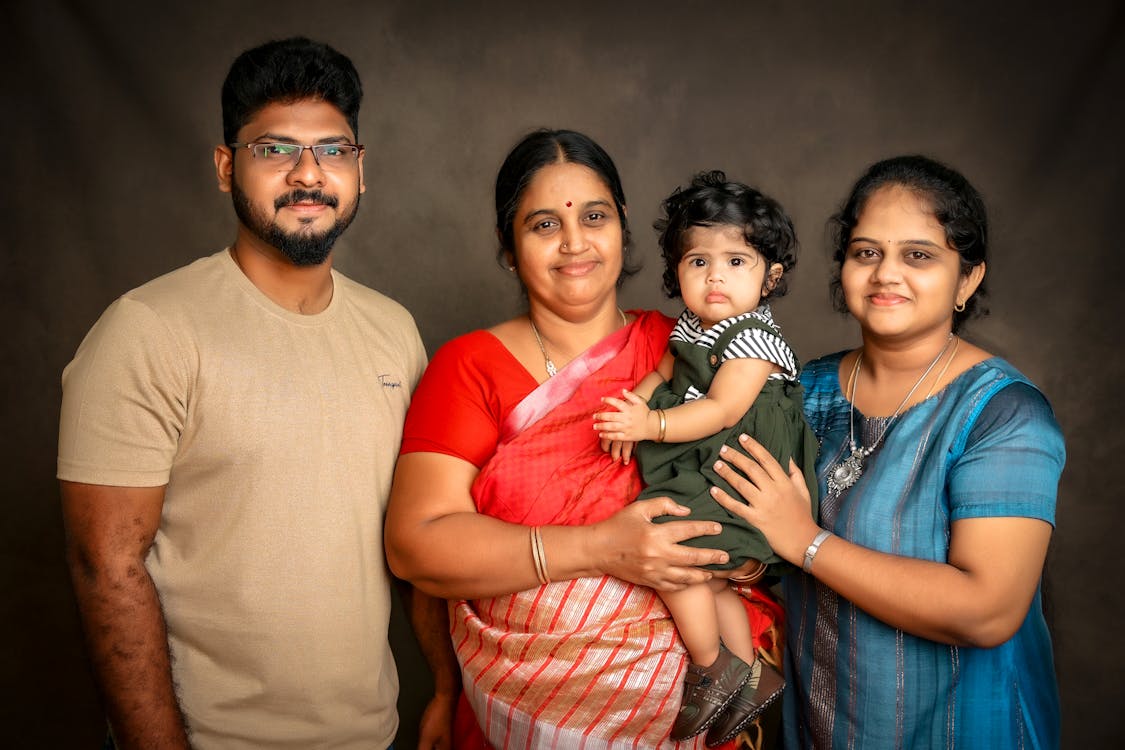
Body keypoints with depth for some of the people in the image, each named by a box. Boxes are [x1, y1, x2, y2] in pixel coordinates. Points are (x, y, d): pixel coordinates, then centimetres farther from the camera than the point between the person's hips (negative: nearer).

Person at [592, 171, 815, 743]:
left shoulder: (753, 340, -15)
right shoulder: (690, 329, 10)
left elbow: (721, 410, -22)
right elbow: (662, 374, 17)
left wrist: (653, 424, -31)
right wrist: (634, 405, -4)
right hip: (698, 472, 9)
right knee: (710, 581, 15)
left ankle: (711, 669, 4)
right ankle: (751, 675, 34)